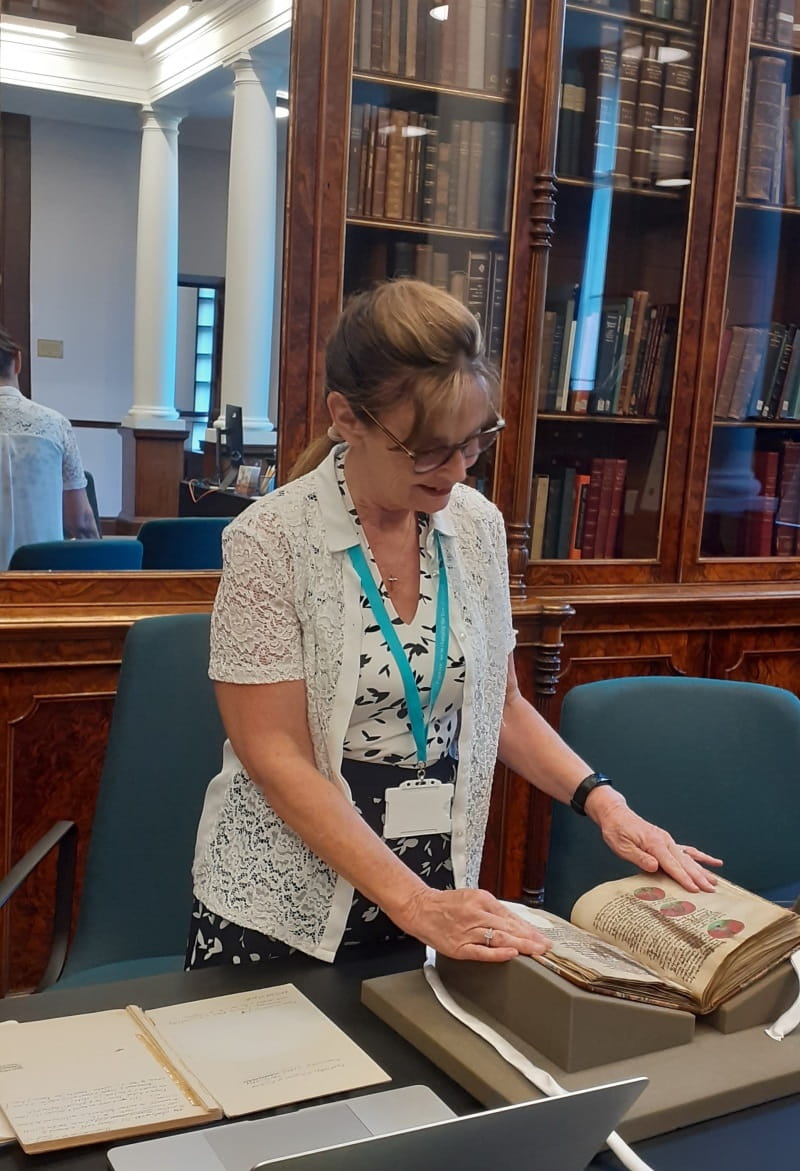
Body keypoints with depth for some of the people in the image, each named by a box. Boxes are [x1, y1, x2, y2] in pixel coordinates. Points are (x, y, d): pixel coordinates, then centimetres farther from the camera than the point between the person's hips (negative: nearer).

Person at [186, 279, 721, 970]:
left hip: (439, 894, 4)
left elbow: (500, 703, 9)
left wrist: (602, 801, -5)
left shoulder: (477, 526, -2)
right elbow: (276, 757, -18)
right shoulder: (271, 542, -17)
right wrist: (413, 904, -23)